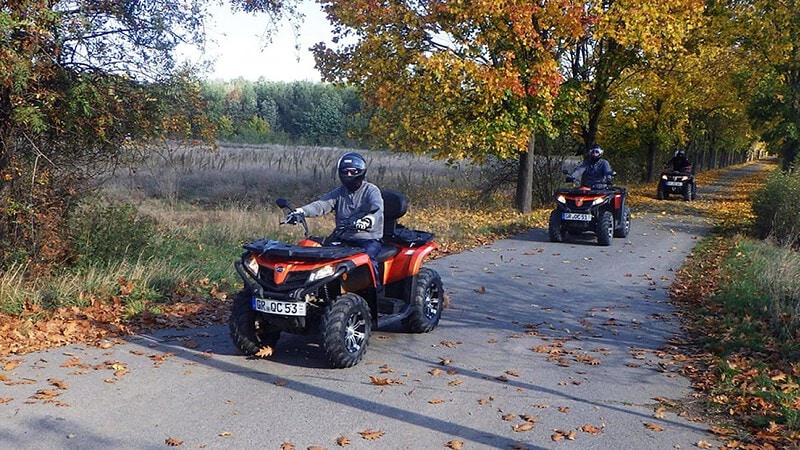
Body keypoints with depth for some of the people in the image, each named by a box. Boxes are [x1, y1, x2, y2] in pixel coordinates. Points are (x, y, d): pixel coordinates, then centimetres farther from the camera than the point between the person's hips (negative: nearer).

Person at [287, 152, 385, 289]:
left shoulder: (371, 190, 0)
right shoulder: (338, 193, 15)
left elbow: (377, 207, -21)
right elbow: (320, 205, -1)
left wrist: (368, 220, -45)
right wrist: (300, 211, -22)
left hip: (369, 238, -5)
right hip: (344, 239, 5)